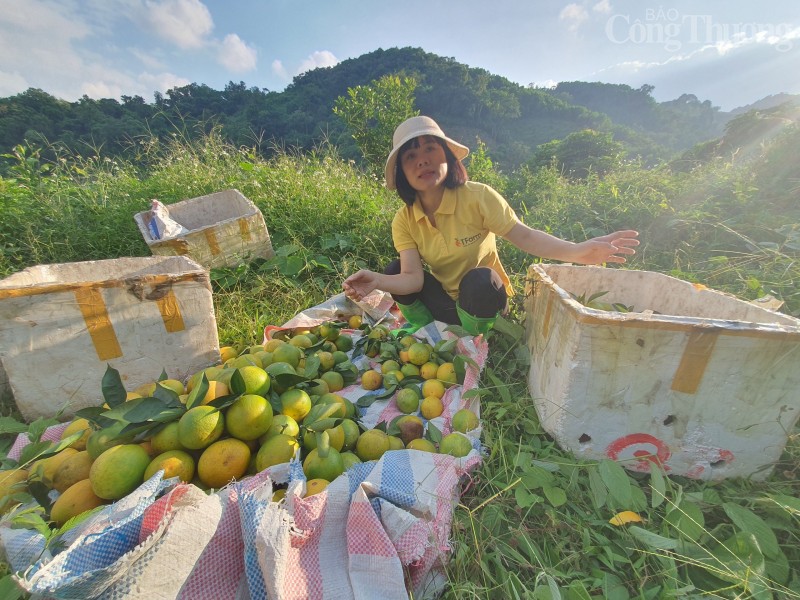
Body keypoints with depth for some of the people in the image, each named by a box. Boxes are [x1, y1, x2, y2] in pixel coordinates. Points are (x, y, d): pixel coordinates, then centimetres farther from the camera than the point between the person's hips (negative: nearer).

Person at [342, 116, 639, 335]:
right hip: (443, 300, 3)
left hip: (484, 297, -2)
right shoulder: (403, 221, -11)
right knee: (394, 271, -17)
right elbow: (413, 278, -23)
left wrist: (577, 251, -37)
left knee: (478, 279, -36)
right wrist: (376, 281, -42)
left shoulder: (477, 197, -19)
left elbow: (525, 236, -21)